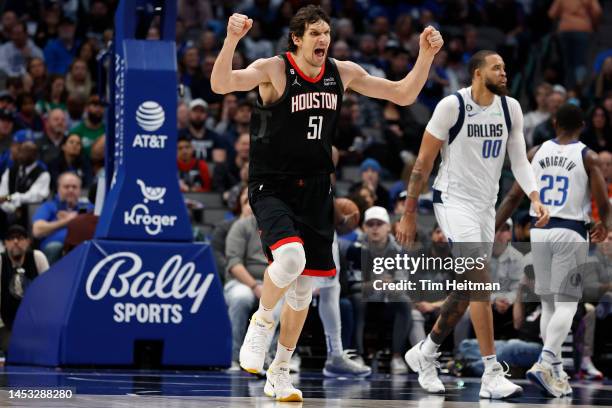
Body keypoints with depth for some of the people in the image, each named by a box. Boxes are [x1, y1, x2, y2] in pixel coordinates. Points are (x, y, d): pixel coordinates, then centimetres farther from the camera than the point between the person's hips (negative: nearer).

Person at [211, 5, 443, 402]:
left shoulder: (343, 72, 3)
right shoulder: (274, 70, -12)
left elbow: (404, 94, 10)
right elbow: (220, 84, -28)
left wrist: (426, 55, -4)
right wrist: (232, 40, -44)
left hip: (315, 190, 5)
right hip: (272, 187, -5)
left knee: (303, 289, 8)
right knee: (290, 258, -31)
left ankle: (280, 372, 25)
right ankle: (262, 321, -1)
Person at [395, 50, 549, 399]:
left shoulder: (511, 108, 4)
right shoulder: (452, 105, -12)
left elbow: (519, 159, 6)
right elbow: (424, 162, -7)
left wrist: (535, 197, -13)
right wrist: (409, 215, -6)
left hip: (486, 206, 7)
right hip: (454, 201, -7)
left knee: (466, 290, 11)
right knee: (481, 280, -19)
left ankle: (425, 353, 32)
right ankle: (492, 375, -20)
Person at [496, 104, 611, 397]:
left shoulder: (536, 152, 6)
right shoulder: (588, 157, -3)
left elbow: (514, 197, 5)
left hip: (539, 230, 4)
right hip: (570, 232, -4)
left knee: (549, 303, 13)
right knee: (566, 304, -2)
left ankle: (554, 371, 14)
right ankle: (545, 362, -21)